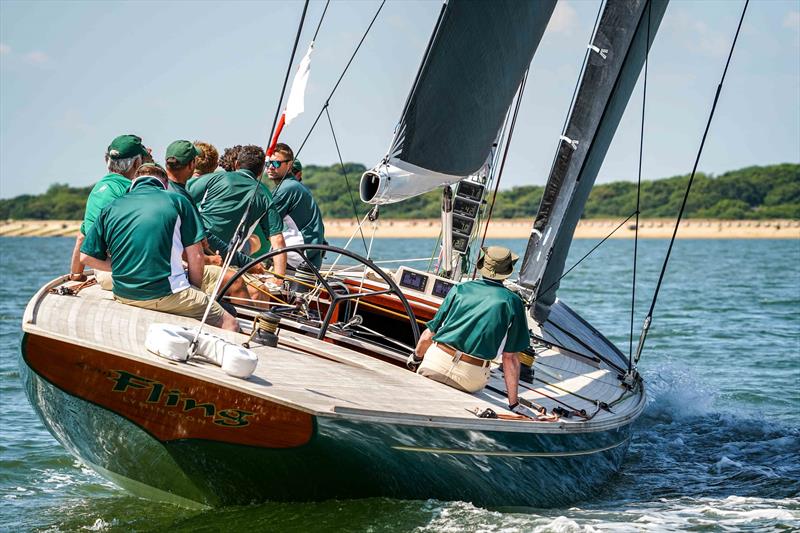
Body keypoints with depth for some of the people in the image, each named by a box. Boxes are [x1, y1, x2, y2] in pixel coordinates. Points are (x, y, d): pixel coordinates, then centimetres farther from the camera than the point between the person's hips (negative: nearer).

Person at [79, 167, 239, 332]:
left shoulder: (110, 208, 12)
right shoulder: (177, 201, 5)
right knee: (229, 323, 2)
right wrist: (195, 290, 17)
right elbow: (195, 256, 3)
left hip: (122, 296, 5)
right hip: (166, 294, -5)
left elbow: (86, 257, 11)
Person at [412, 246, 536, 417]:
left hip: (435, 364, 2)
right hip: (471, 377, -2)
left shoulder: (460, 289, 11)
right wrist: (514, 403, 10)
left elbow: (428, 336, 15)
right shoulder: (513, 303, 6)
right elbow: (510, 358, 5)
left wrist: (417, 356, 36)